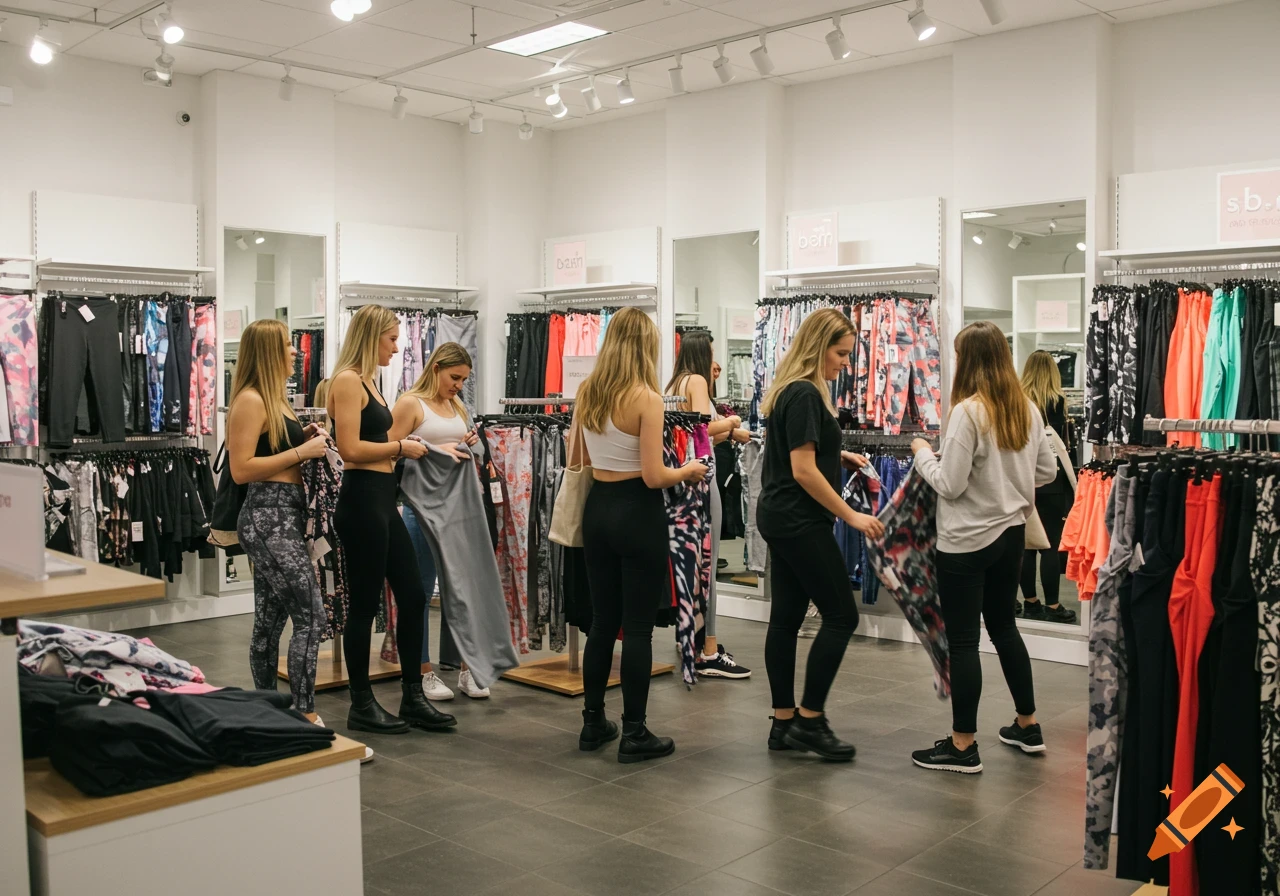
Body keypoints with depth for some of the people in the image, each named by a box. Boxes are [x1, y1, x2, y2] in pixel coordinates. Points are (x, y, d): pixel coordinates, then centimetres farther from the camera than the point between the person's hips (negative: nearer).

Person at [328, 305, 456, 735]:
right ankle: (361, 706, 15)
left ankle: (413, 698, 21)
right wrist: (401, 447, -10)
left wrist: (404, 447, 7)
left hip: (382, 499, 10)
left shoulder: (368, 381, 16)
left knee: (412, 596, 11)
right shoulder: (348, 381, -12)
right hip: (361, 500, -10)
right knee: (364, 604, 1)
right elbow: (351, 448, -21)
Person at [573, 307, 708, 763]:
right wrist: (688, 471, 1)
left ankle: (593, 722, 25)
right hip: (637, 512, -6)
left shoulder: (586, 392, 3)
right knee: (638, 626, 2)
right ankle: (634, 733, 9)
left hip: (597, 507, 7)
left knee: (602, 620, 16)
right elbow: (653, 477, -17)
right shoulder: (646, 399, -16)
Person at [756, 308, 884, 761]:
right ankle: (809, 720, 3)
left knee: (786, 617, 10)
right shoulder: (804, 395, -17)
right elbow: (803, 471, -21)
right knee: (841, 615, -3)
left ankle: (784, 723, 16)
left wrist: (839, 455, 12)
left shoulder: (793, 391, 13)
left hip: (781, 520, 10)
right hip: (800, 523, -10)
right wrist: (851, 516, -15)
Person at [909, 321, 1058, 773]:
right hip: (1011, 533, 8)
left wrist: (923, 453, -2)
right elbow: (1047, 471, 12)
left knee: (963, 641, 1)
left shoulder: (968, 412, -19)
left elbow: (950, 485, -18)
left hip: (966, 541, -8)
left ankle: (963, 746, 8)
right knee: (1003, 627, 21)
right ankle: (1027, 727, 32)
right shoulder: (1026, 409, 4)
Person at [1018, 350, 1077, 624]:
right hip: (1050, 481, -4)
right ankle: (1052, 606, 4)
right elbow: (1061, 446, -9)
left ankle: (1030, 603, 16)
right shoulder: (1057, 401, -6)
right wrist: (1070, 487, -4)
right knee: (1051, 544, 0)